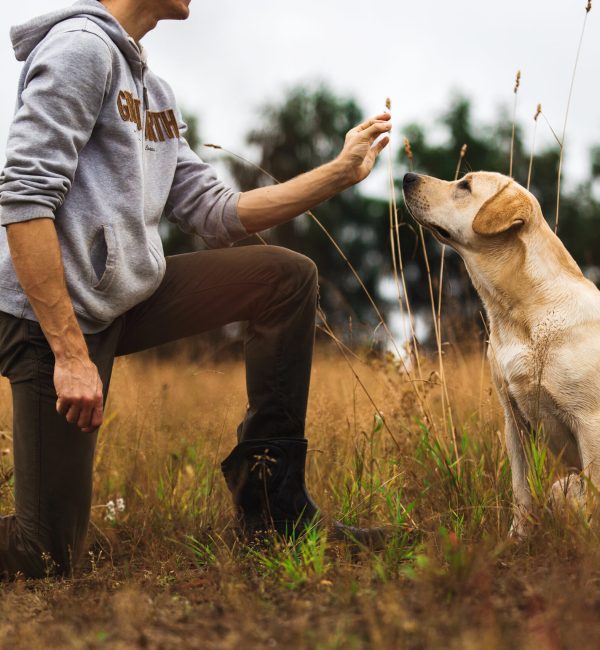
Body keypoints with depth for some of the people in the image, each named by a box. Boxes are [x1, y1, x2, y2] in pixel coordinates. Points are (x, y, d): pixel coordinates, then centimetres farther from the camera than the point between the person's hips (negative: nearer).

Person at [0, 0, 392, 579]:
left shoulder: (154, 93, 16)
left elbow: (214, 214, 15)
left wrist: (341, 172, 11)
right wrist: (70, 353, -24)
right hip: (50, 314, -9)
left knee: (288, 277, 5)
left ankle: (270, 500, 8)